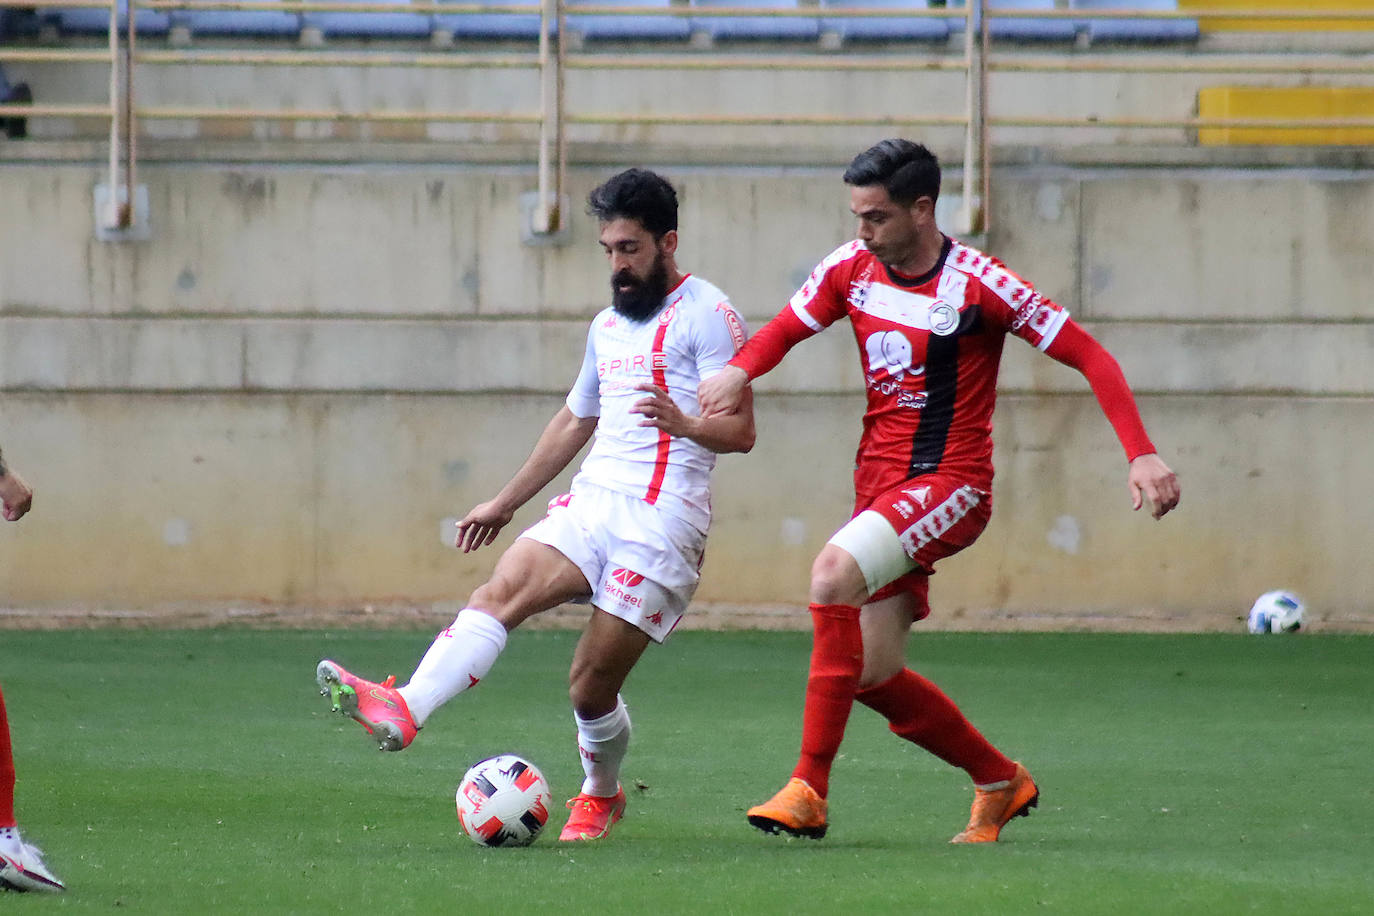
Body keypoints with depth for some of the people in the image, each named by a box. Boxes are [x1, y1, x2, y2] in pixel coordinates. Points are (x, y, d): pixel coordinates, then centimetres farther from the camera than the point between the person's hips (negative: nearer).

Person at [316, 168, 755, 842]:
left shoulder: (706, 315, -4)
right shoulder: (609, 325, 22)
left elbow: (741, 430, -11)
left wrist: (685, 424, -32)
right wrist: (505, 503, 38)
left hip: (661, 523, -7)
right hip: (591, 502, 7)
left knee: (591, 684, -7)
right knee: (499, 592, -20)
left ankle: (600, 794, 23)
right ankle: (402, 710, -40)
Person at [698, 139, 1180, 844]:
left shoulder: (979, 285, -14)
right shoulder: (850, 269, 2)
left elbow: (1090, 357, -10)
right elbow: (784, 330, 18)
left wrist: (1142, 454, -19)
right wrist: (738, 370, -5)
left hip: (951, 482, -7)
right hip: (879, 482, 7)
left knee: (833, 571, -31)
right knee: (872, 675, 5)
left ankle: (809, 790, -28)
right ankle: (1000, 781, 28)